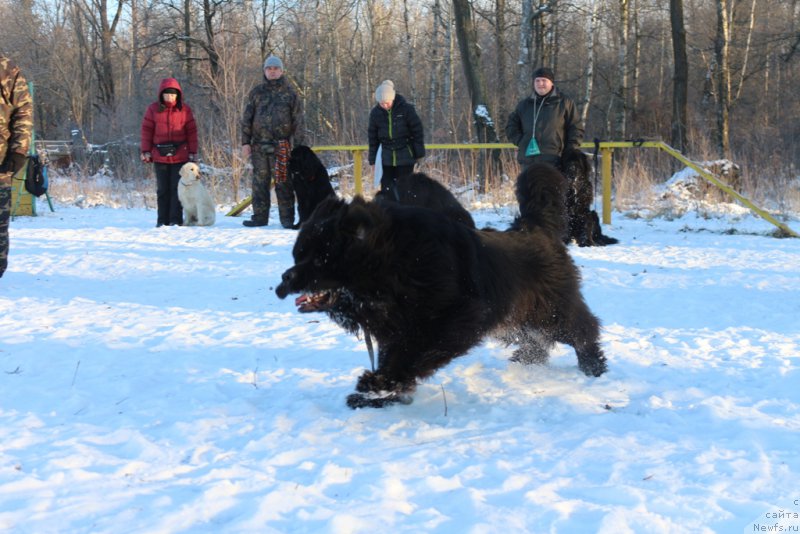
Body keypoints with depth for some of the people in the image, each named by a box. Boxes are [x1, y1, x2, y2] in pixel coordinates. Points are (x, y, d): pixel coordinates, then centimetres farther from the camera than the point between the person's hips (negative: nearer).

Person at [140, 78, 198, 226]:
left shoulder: (185, 109, 2)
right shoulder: (153, 109, 2)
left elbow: (191, 131, 4)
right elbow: (146, 131, 4)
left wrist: (193, 152, 1)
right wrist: (146, 151, 0)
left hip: (180, 156, -1)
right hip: (160, 156, 1)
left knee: (177, 188, -1)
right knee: (162, 189, 7)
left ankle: (176, 219, 3)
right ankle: (163, 219, 13)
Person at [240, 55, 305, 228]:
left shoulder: (290, 93, 6)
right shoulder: (256, 92, 11)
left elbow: (298, 122, 4)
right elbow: (246, 119, 11)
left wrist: (299, 147, -3)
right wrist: (245, 143, 2)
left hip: (281, 146, -2)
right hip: (259, 145, 2)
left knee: (283, 183, -3)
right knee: (260, 182, 5)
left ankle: (287, 218, 1)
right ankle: (260, 217, 11)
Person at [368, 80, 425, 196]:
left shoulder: (406, 109, -11)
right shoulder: (375, 113, -2)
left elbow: (418, 131, -4)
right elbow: (373, 137, 7)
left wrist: (419, 153, -4)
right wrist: (372, 159, 7)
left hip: (405, 157, -3)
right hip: (387, 158, 3)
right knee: (386, 189, 1)